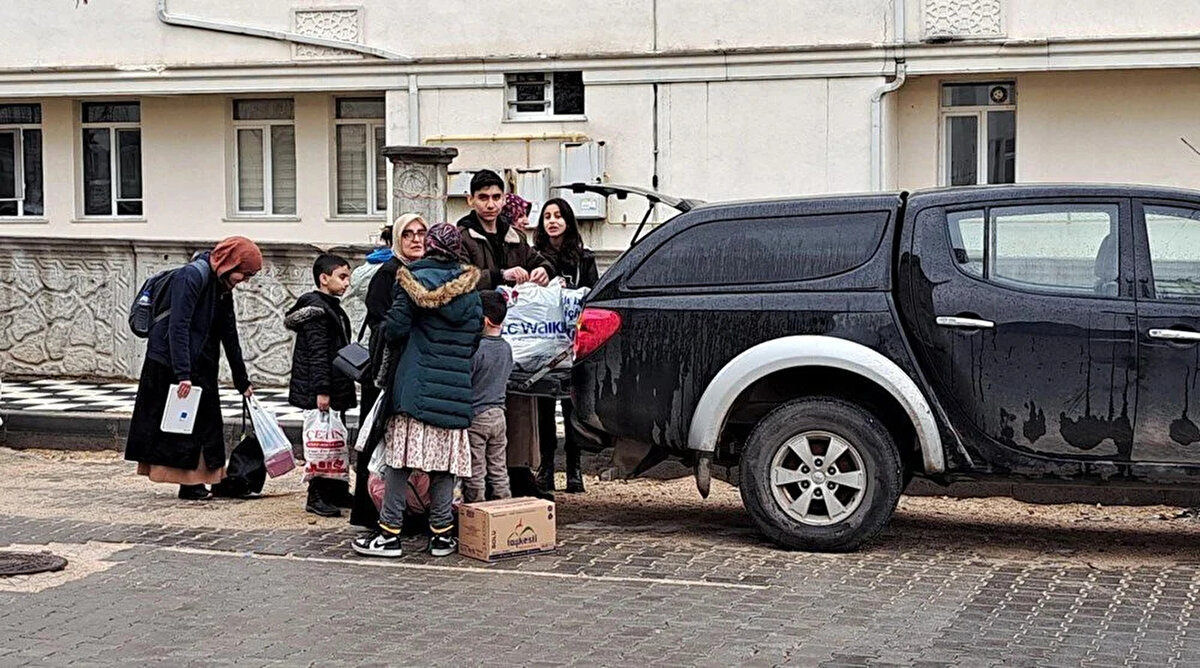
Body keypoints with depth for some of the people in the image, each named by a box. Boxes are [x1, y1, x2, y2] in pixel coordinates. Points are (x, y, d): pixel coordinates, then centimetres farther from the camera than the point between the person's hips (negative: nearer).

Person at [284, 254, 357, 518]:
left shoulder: (332, 308, 18)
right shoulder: (315, 309, -13)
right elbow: (317, 353, -20)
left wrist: (344, 390, 25)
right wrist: (321, 390, -24)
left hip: (336, 390, 10)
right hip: (321, 392, -10)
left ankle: (337, 491, 23)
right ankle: (316, 496, -1)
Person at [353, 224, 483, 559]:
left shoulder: (415, 280, -4)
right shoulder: (470, 290, 7)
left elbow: (395, 329, -8)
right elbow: (474, 340, 10)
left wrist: (385, 328, 14)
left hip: (415, 384, -3)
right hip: (455, 387, 3)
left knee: (401, 457, 0)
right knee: (444, 458, 8)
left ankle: (390, 532, 2)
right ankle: (442, 533, 11)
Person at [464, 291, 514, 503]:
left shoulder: (477, 349, -19)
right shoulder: (507, 348, 5)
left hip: (476, 416, -7)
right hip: (499, 415, 7)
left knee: (475, 474, 1)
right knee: (499, 471, 13)